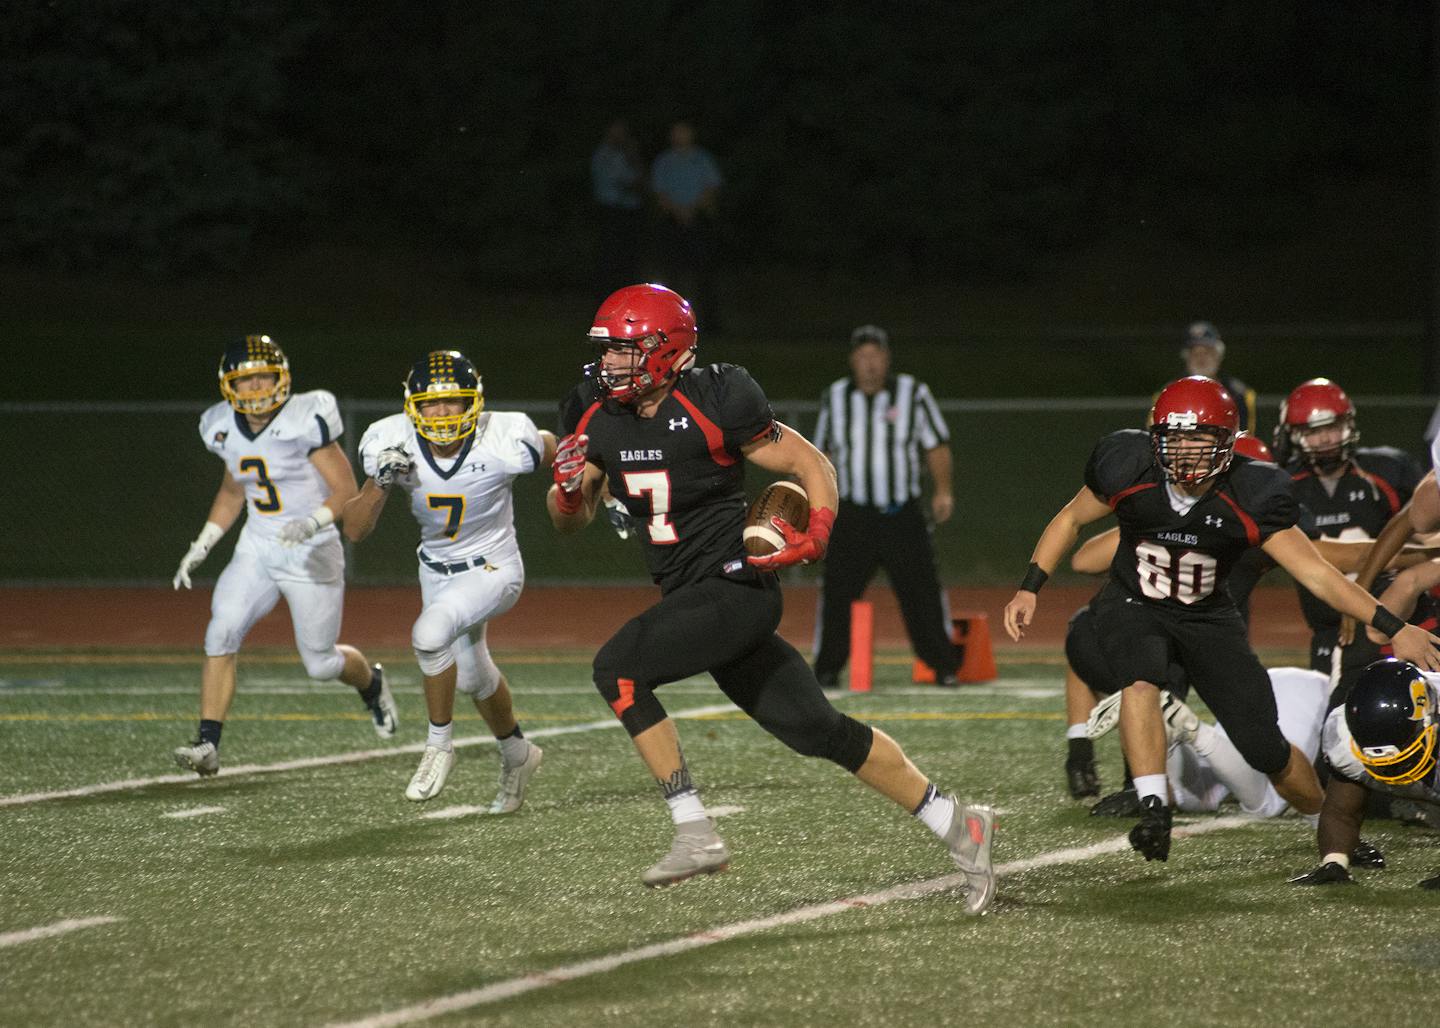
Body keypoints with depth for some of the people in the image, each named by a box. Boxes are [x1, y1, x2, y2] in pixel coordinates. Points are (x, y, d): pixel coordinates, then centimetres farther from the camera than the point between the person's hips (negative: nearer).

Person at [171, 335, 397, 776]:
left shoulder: (305, 422, -17)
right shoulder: (226, 430, 2)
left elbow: (347, 491, -15)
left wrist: (313, 522, -33)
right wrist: (202, 545, 12)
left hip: (312, 552, -5)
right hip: (256, 549, 5)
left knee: (321, 664, 4)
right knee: (220, 635, -17)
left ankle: (371, 683, 40)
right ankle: (207, 744, -18)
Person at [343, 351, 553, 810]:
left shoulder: (504, 442, -29)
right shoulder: (394, 443, -20)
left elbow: (561, 454, -6)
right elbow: (354, 530, -18)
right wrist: (380, 482, -33)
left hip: (493, 570, -5)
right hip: (436, 572, 5)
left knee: (430, 634, -31)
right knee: (472, 675, 23)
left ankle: (439, 745, -10)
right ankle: (516, 755, 52)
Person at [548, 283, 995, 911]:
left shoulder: (713, 405, -14)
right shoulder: (597, 417, 5)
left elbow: (812, 465, -6)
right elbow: (571, 521, 13)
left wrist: (816, 536, -22)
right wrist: (568, 488, -10)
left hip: (734, 585, -7)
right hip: (689, 595, 7)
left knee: (617, 667, -20)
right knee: (815, 729, 8)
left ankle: (695, 835, -16)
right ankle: (954, 824, 18)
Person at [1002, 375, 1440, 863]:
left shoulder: (1250, 498, -22)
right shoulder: (1128, 471, -21)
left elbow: (1316, 574, -20)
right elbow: (1071, 519, -1)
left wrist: (1393, 627, -26)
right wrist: (1029, 589, -6)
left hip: (1207, 617, 0)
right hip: (1132, 606, 0)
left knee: (1266, 748, -4)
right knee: (1141, 681, -35)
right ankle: (1154, 812, -32)